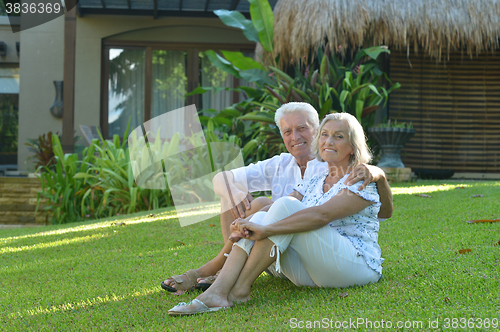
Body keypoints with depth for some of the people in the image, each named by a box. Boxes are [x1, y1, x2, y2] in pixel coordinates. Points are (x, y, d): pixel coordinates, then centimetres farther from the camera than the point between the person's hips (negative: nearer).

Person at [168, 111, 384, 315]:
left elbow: (322, 215, -21)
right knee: (260, 217, -16)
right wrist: (247, 225, -18)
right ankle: (216, 293, -33)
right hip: (312, 275, 7)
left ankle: (240, 288, -25)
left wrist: (267, 230, -29)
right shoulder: (315, 182, 19)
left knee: (286, 207, -24)